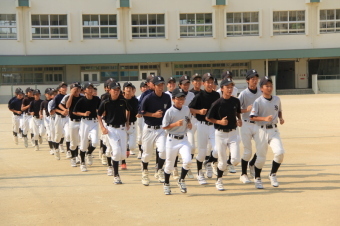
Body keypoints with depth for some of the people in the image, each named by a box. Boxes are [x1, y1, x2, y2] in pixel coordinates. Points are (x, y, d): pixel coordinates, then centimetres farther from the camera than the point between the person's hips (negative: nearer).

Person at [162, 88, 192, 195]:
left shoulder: (187, 109, 4)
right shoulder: (170, 112, -11)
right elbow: (164, 127, -8)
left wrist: (189, 123, -1)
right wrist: (176, 124, -21)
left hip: (183, 139, 3)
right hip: (172, 140, -3)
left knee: (188, 161, -16)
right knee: (169, 165, 8)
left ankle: (181, 180, 9)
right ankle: (166, 184, 31)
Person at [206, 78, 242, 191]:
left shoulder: (236, 101, 0)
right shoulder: (217, 103, -12)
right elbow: (208, 118, -5)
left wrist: (239, 120, 1)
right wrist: (220, 122, -18)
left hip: (233, 133, 3)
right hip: (220, 134, -3)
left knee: (235, 160, -11)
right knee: (222, 162, 4)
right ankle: (219, 181, 29)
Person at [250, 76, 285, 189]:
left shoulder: (277, 99, 7)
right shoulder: (258, 101, -8)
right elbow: (252, 117, -12)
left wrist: (280, 118, 3)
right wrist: (265, 118, -26)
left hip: (274, 130, 4)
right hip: (262, 130, -3)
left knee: (280, 152, -16)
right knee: (261, 157, 2)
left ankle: (273, 174, 8)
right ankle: (257, 178, 26)